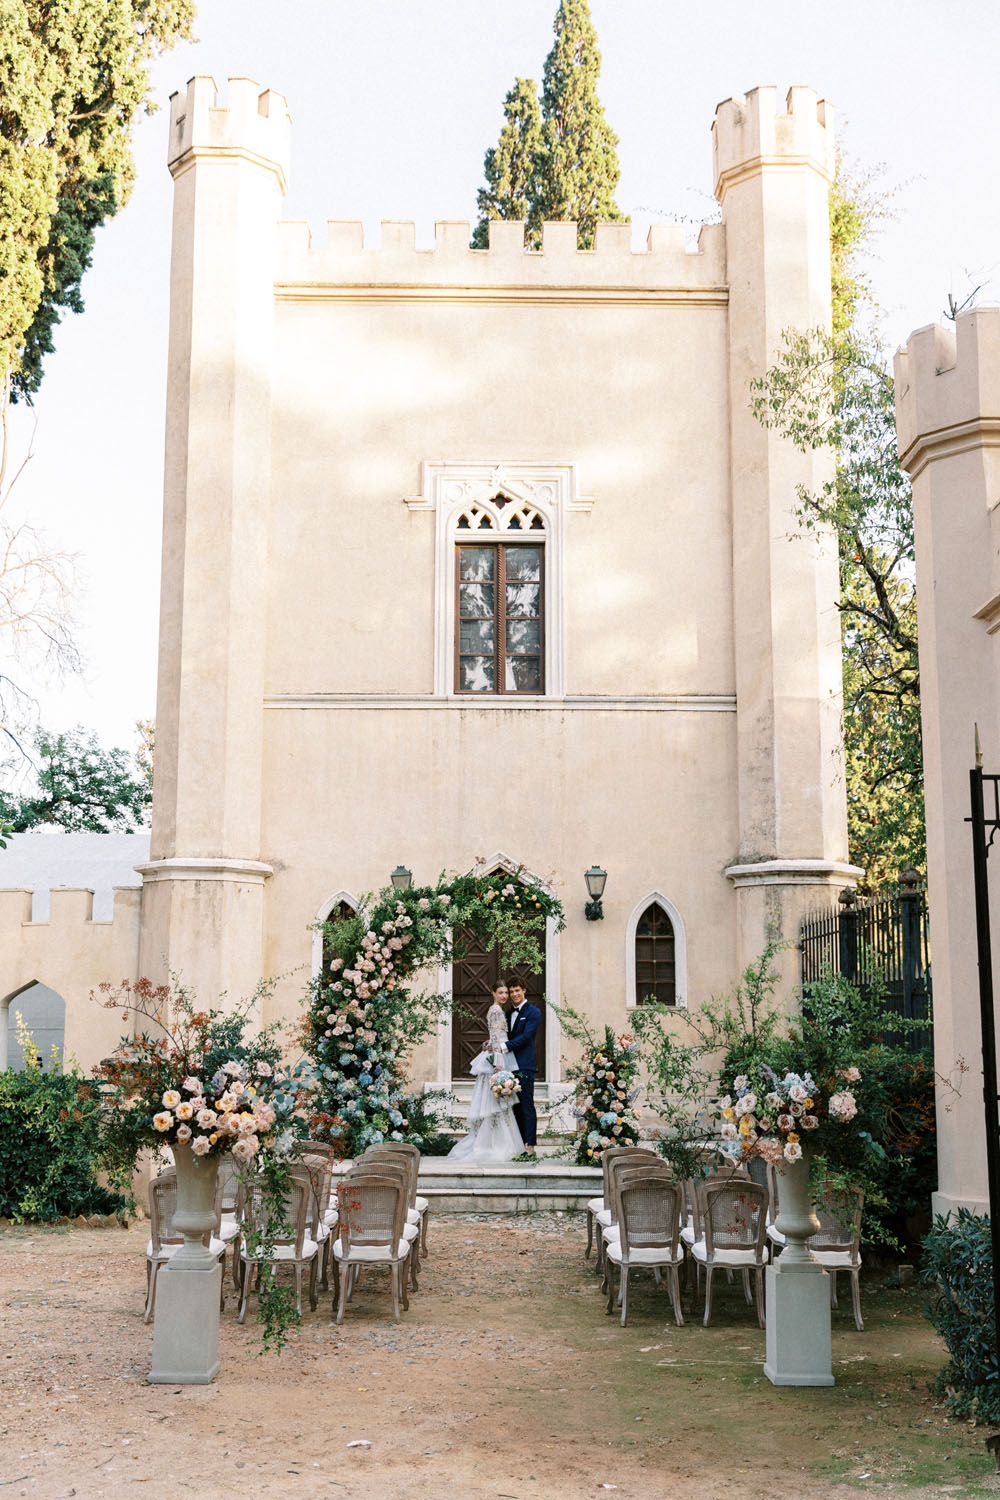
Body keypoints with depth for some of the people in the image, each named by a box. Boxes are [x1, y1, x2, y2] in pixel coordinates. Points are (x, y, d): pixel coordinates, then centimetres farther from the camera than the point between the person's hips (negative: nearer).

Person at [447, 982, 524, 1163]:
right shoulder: (496, 1010, -11)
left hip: (494, 1058, 10)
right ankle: (495, 1148, -6)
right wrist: (499, 1063, -23)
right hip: (497, 1057, -10)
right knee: (496, 1103, -8)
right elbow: (496, 1037, -19)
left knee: (492, 1104, 10)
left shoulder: (495, 1010, 18)